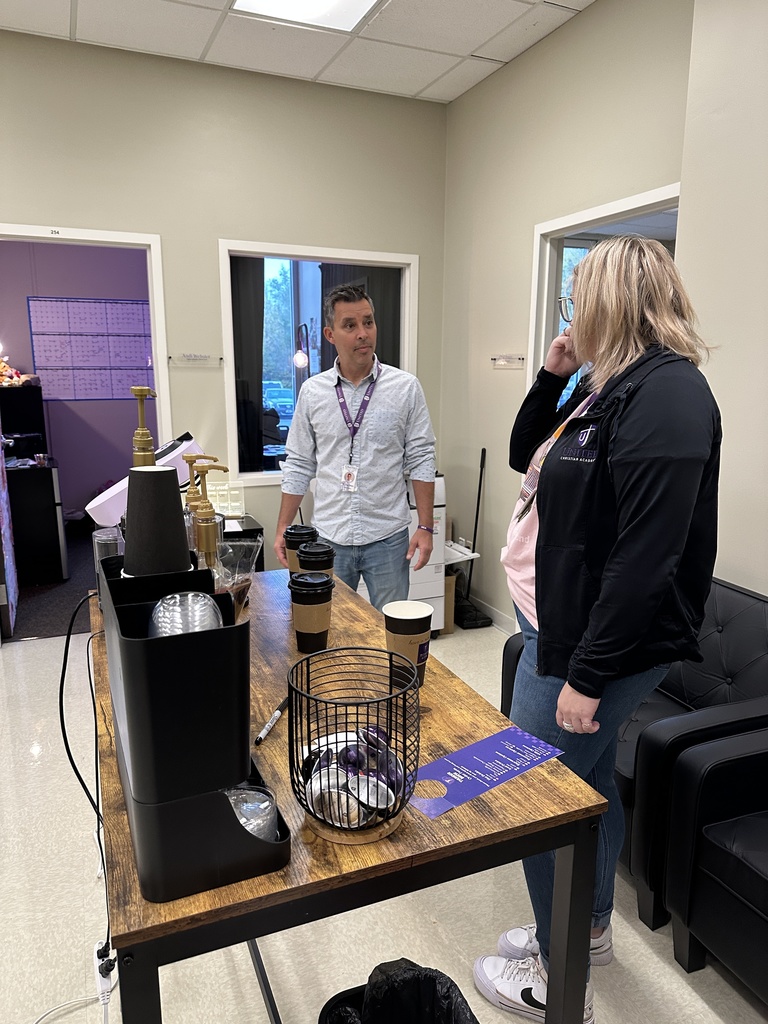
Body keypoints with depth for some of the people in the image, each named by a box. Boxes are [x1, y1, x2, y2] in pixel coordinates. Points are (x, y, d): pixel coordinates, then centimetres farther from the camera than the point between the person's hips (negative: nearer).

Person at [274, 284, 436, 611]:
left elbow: (421, 461, -1)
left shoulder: (405, 387, -3)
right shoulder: (312, 392, 2)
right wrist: (282, 529, 4)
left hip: (388, 538, -1)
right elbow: (299, 465, 7)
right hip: (329, 537, 2)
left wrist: (425, 527, -5)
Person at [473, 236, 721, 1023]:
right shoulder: (611, 388, 10)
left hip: (593, 639, -9)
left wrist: (586, 674, -23)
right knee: (591, 782, 22)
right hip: (563, 625, 9)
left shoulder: (665, 393, -20)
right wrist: (551, 378, 5)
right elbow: (526, 458, 19)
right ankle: (590, 930, 44)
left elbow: (647, 556, -26)